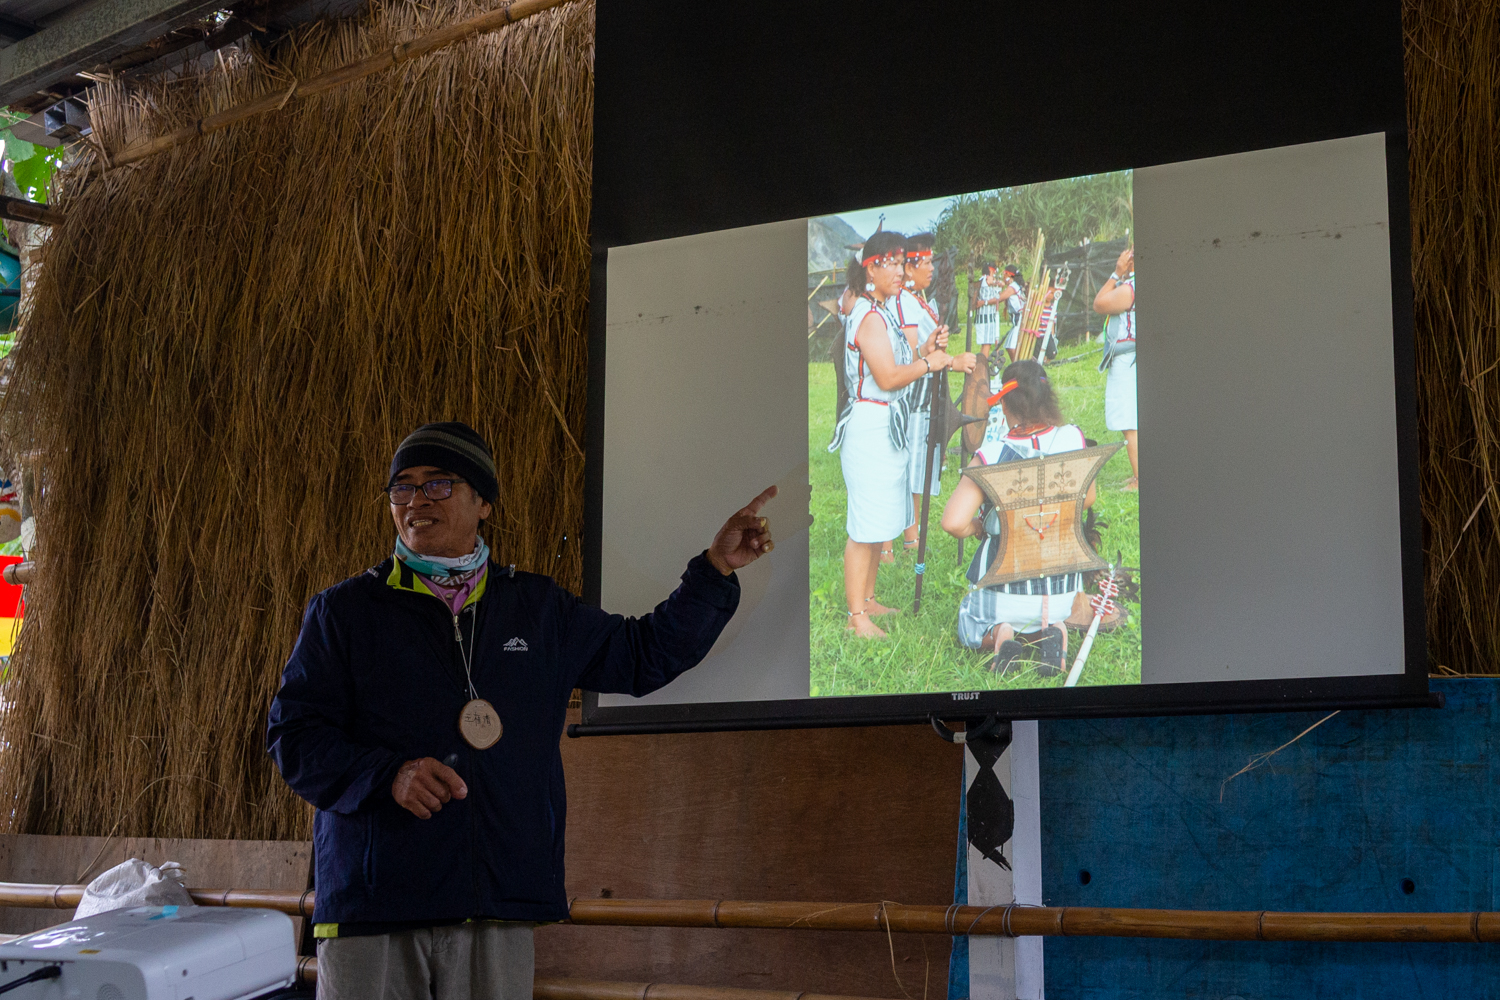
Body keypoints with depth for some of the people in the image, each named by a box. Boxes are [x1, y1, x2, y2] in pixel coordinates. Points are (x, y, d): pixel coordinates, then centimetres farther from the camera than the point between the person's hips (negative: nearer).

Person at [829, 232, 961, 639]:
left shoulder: (881, 312, 16)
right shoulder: (869, 316, -15)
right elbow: (887, 377, -21)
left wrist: (924, 352, 2)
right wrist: (928, 363, -9)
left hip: (886, 426, 10)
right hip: (869, 426, -10)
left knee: (880, 523, 15)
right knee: (865, 526, -7)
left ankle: (867, 600, 24)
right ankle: (857, 616, -3)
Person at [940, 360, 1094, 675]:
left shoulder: (991, 454, -18)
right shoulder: (1072, 440, -9)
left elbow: (953, 523, -24)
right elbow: (1087, 499, 9)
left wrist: (977, 527, -4)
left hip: (1005, 591, -2)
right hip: (1062, 589, 3)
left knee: (969, 627, 31)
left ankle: (999, 634, -4)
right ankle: (1051, 633, 3)